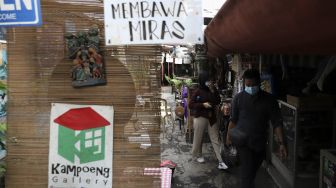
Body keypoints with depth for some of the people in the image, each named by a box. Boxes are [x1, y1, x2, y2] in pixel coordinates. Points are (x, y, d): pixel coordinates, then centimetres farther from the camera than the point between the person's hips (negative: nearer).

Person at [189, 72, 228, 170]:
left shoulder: (212, 90, 5)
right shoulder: (197, 92, -9)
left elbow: (218, 101, -1)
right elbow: (191, 105, -10)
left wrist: (213, 91, -11)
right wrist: (203, 104, -19)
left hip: (211, 117, 4)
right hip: (200, 117, -4)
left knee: (216, 139, 1)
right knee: (198, 138, 9)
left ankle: (221, 161, 1)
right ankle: (197, 155, 32)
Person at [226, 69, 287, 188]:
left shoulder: (269, 100, -6)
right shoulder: (238, 98, -6)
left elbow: (277, 122, -7)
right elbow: (233, 119, 5)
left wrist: (281, 143, -14)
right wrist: (229, 135, 2)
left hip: (260, 142, 2)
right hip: (243, 141, -2)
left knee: (253, 172, 18)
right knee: (247, 173, -10)